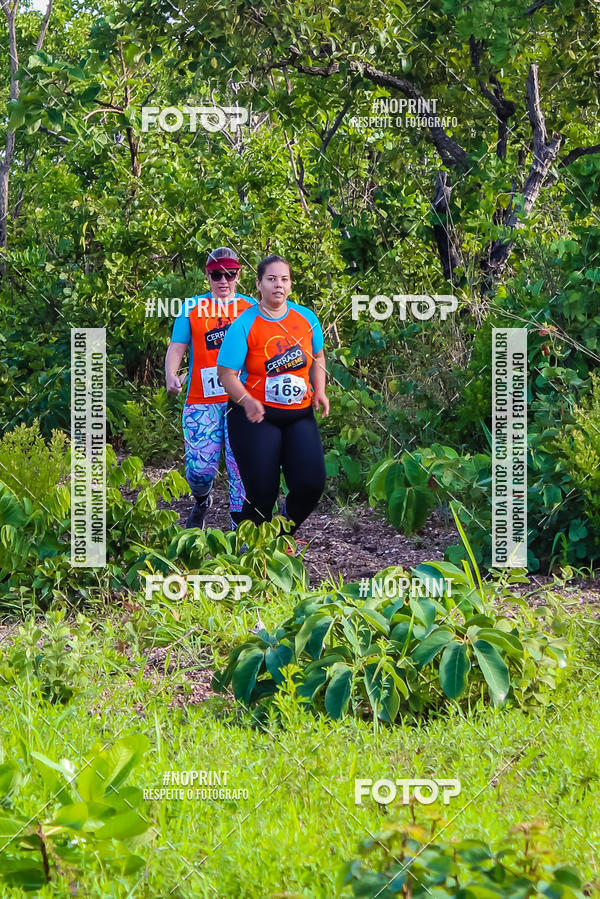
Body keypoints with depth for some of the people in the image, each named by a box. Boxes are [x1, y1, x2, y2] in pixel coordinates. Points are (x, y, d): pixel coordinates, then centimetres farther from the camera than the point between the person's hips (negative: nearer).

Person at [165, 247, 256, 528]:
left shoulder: (250, 307, 9)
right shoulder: (192, 308, 7)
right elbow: (176, 346, 3)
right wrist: (171, 376, -17)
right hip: (202, 400, 0)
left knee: (241, 464, -7)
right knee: (200, 467, -5)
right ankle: (201, 502, 29)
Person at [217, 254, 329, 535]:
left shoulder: (306, 318, 4)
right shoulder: (243, 325, -9)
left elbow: (317, 358, 20)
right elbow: (227, 374, -11)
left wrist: (319, 391, 4)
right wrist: (247, 401, -28)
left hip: (299, 416, 4)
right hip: (257, 417, -4)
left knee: (311, 483, -8)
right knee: (262, 492, -7)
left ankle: (286, 532, 21)